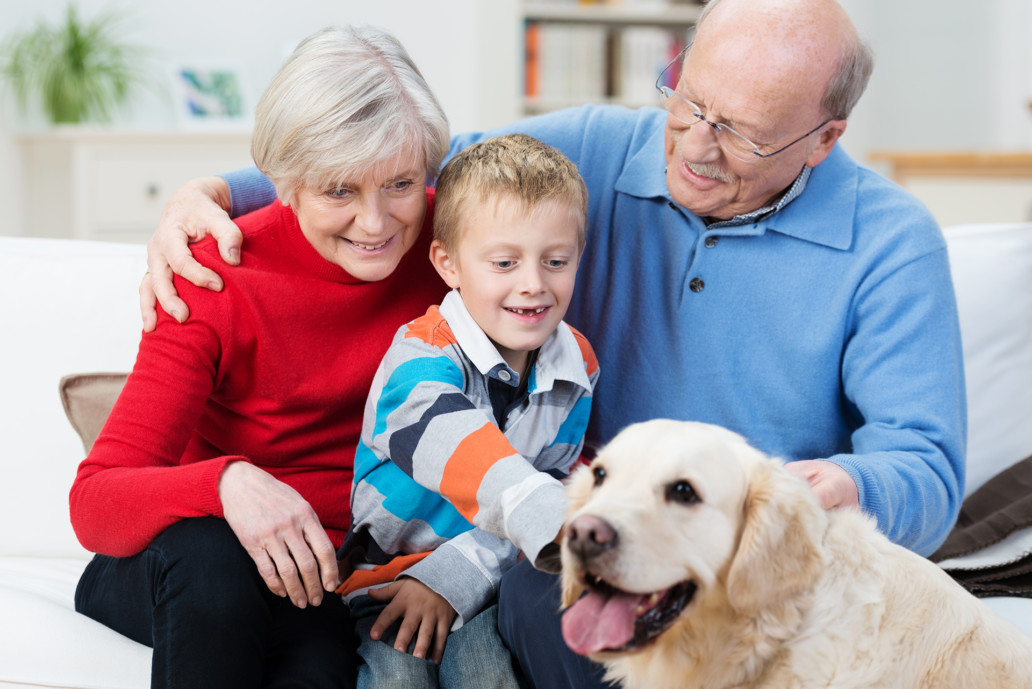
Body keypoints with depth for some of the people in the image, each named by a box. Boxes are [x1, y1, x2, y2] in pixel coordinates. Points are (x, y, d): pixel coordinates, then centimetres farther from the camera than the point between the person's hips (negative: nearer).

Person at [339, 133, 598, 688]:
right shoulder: (422, 356, -18)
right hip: (387, 571, -3)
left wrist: (451, 577, -17)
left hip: (485, 578, 3)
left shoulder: (575, 365, 0)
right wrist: (565, 525, -56)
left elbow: (548, 484, -3)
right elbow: (466, 461, -37)